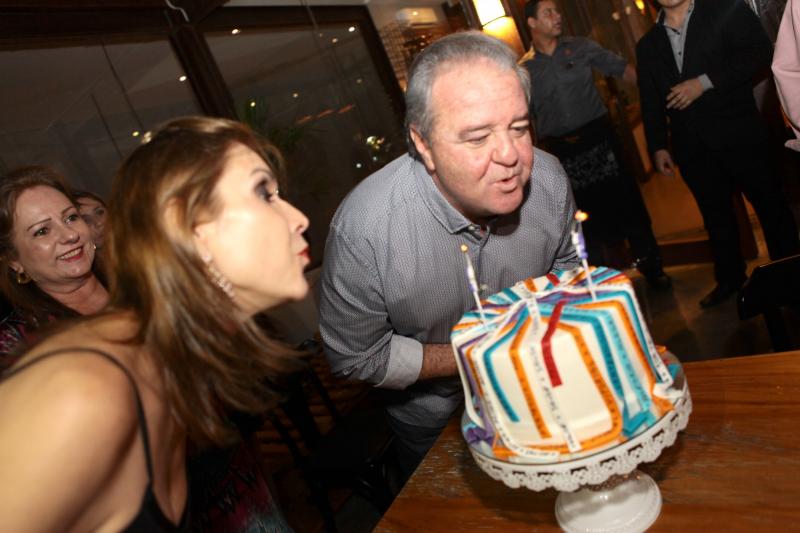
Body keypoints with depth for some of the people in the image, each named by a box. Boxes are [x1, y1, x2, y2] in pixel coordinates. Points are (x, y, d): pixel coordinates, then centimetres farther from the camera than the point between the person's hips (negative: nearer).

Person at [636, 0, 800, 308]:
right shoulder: (647, 46, 13)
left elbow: (760, 52, -9)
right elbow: (651, 103, 14)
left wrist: (705, 81, -16)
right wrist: (657, 146, 7)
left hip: (738, 134, -3)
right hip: (692, 147, 3)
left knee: (770, 204, 5)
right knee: (716, 216, 13)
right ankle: (729, 278, 26)